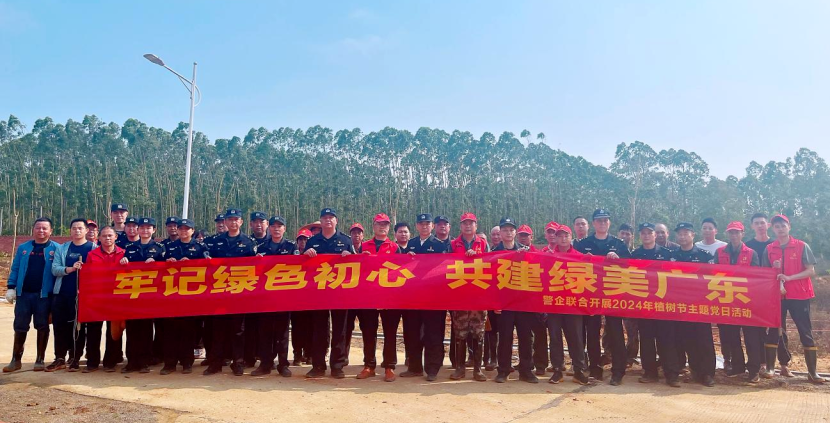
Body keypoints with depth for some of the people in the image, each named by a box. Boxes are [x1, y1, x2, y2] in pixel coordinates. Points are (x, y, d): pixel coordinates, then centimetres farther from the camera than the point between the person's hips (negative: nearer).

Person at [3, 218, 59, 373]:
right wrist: (11, 288, 1)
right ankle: (16, 360, 17)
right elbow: (15, 269, 9)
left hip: (44, 294, -3)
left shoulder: (55, 248, 0)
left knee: (42, 326, 4)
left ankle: (40, 360, 13)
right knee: (20, 326, 7)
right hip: (23, 293, 3)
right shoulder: (23, 248, 9)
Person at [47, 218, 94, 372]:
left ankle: (74, 358, 11)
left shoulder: (94, 248, 2)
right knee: (60, 325, 3)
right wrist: (69, 269, -18)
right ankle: (60, 358, 12)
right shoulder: (61, 248, 11)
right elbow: (54, 269, 0)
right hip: (62, 293, 3)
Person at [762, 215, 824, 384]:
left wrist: (789, 277, -18)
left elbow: (811, 271, -6)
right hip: (776, 295, 2)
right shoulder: (769, 249, 5)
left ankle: (812, 372, 7)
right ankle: (770, 368, 12)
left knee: (806, 332, 1)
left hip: (799, 295, -2)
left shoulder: (802, 246, -2)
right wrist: (774, 269, -12)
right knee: (773, 331, 5)